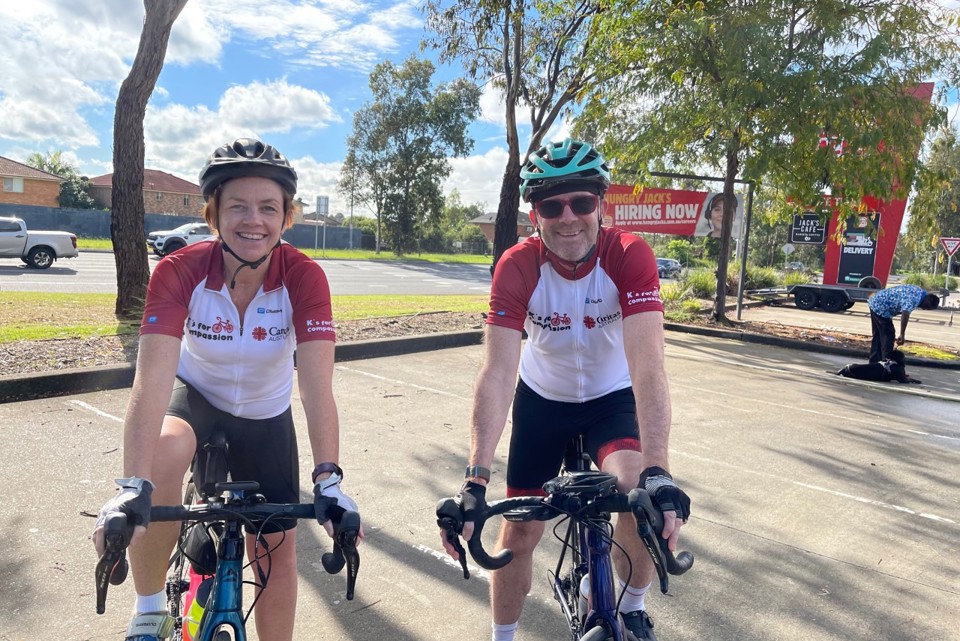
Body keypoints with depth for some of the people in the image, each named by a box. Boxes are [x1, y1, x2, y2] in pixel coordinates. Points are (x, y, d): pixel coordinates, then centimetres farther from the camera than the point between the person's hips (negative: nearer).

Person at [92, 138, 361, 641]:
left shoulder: (304, 277, -26)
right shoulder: (179, 271, -26)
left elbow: (317, 386, -34)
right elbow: (152, 380, -35)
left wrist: (327, 479, -44)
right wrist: (132, 487, -46)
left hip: (265, 416, 1)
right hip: (195, 397, -1)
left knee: (276, 547, 2)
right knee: (164, 453, -34)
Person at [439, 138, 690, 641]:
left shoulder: (630, 256, -27)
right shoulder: (517, 266, -25)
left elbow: (647, 365, -36)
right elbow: (498, 372, -33)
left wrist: (657, 473, -47)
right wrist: (475, 481, -42)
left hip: (612, 399, 0)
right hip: (542, 401, 1)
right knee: (520, 530, 3)